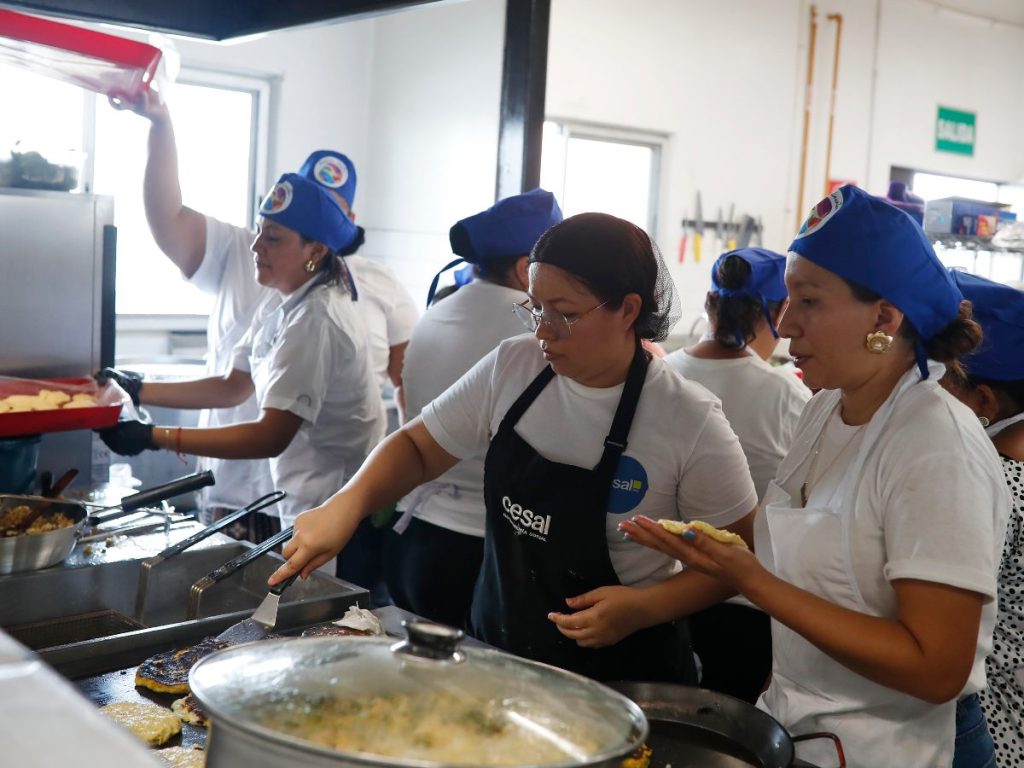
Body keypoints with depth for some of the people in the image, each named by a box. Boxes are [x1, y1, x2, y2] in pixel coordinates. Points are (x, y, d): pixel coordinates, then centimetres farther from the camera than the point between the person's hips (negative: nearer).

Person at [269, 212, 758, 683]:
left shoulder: (690, 422, -15)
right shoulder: (512, 367, -3)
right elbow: (419, 447, 5)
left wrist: (645, 607, -20)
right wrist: (347, 503, -14)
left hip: (620, 670, -3)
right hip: (494, 649, 4)